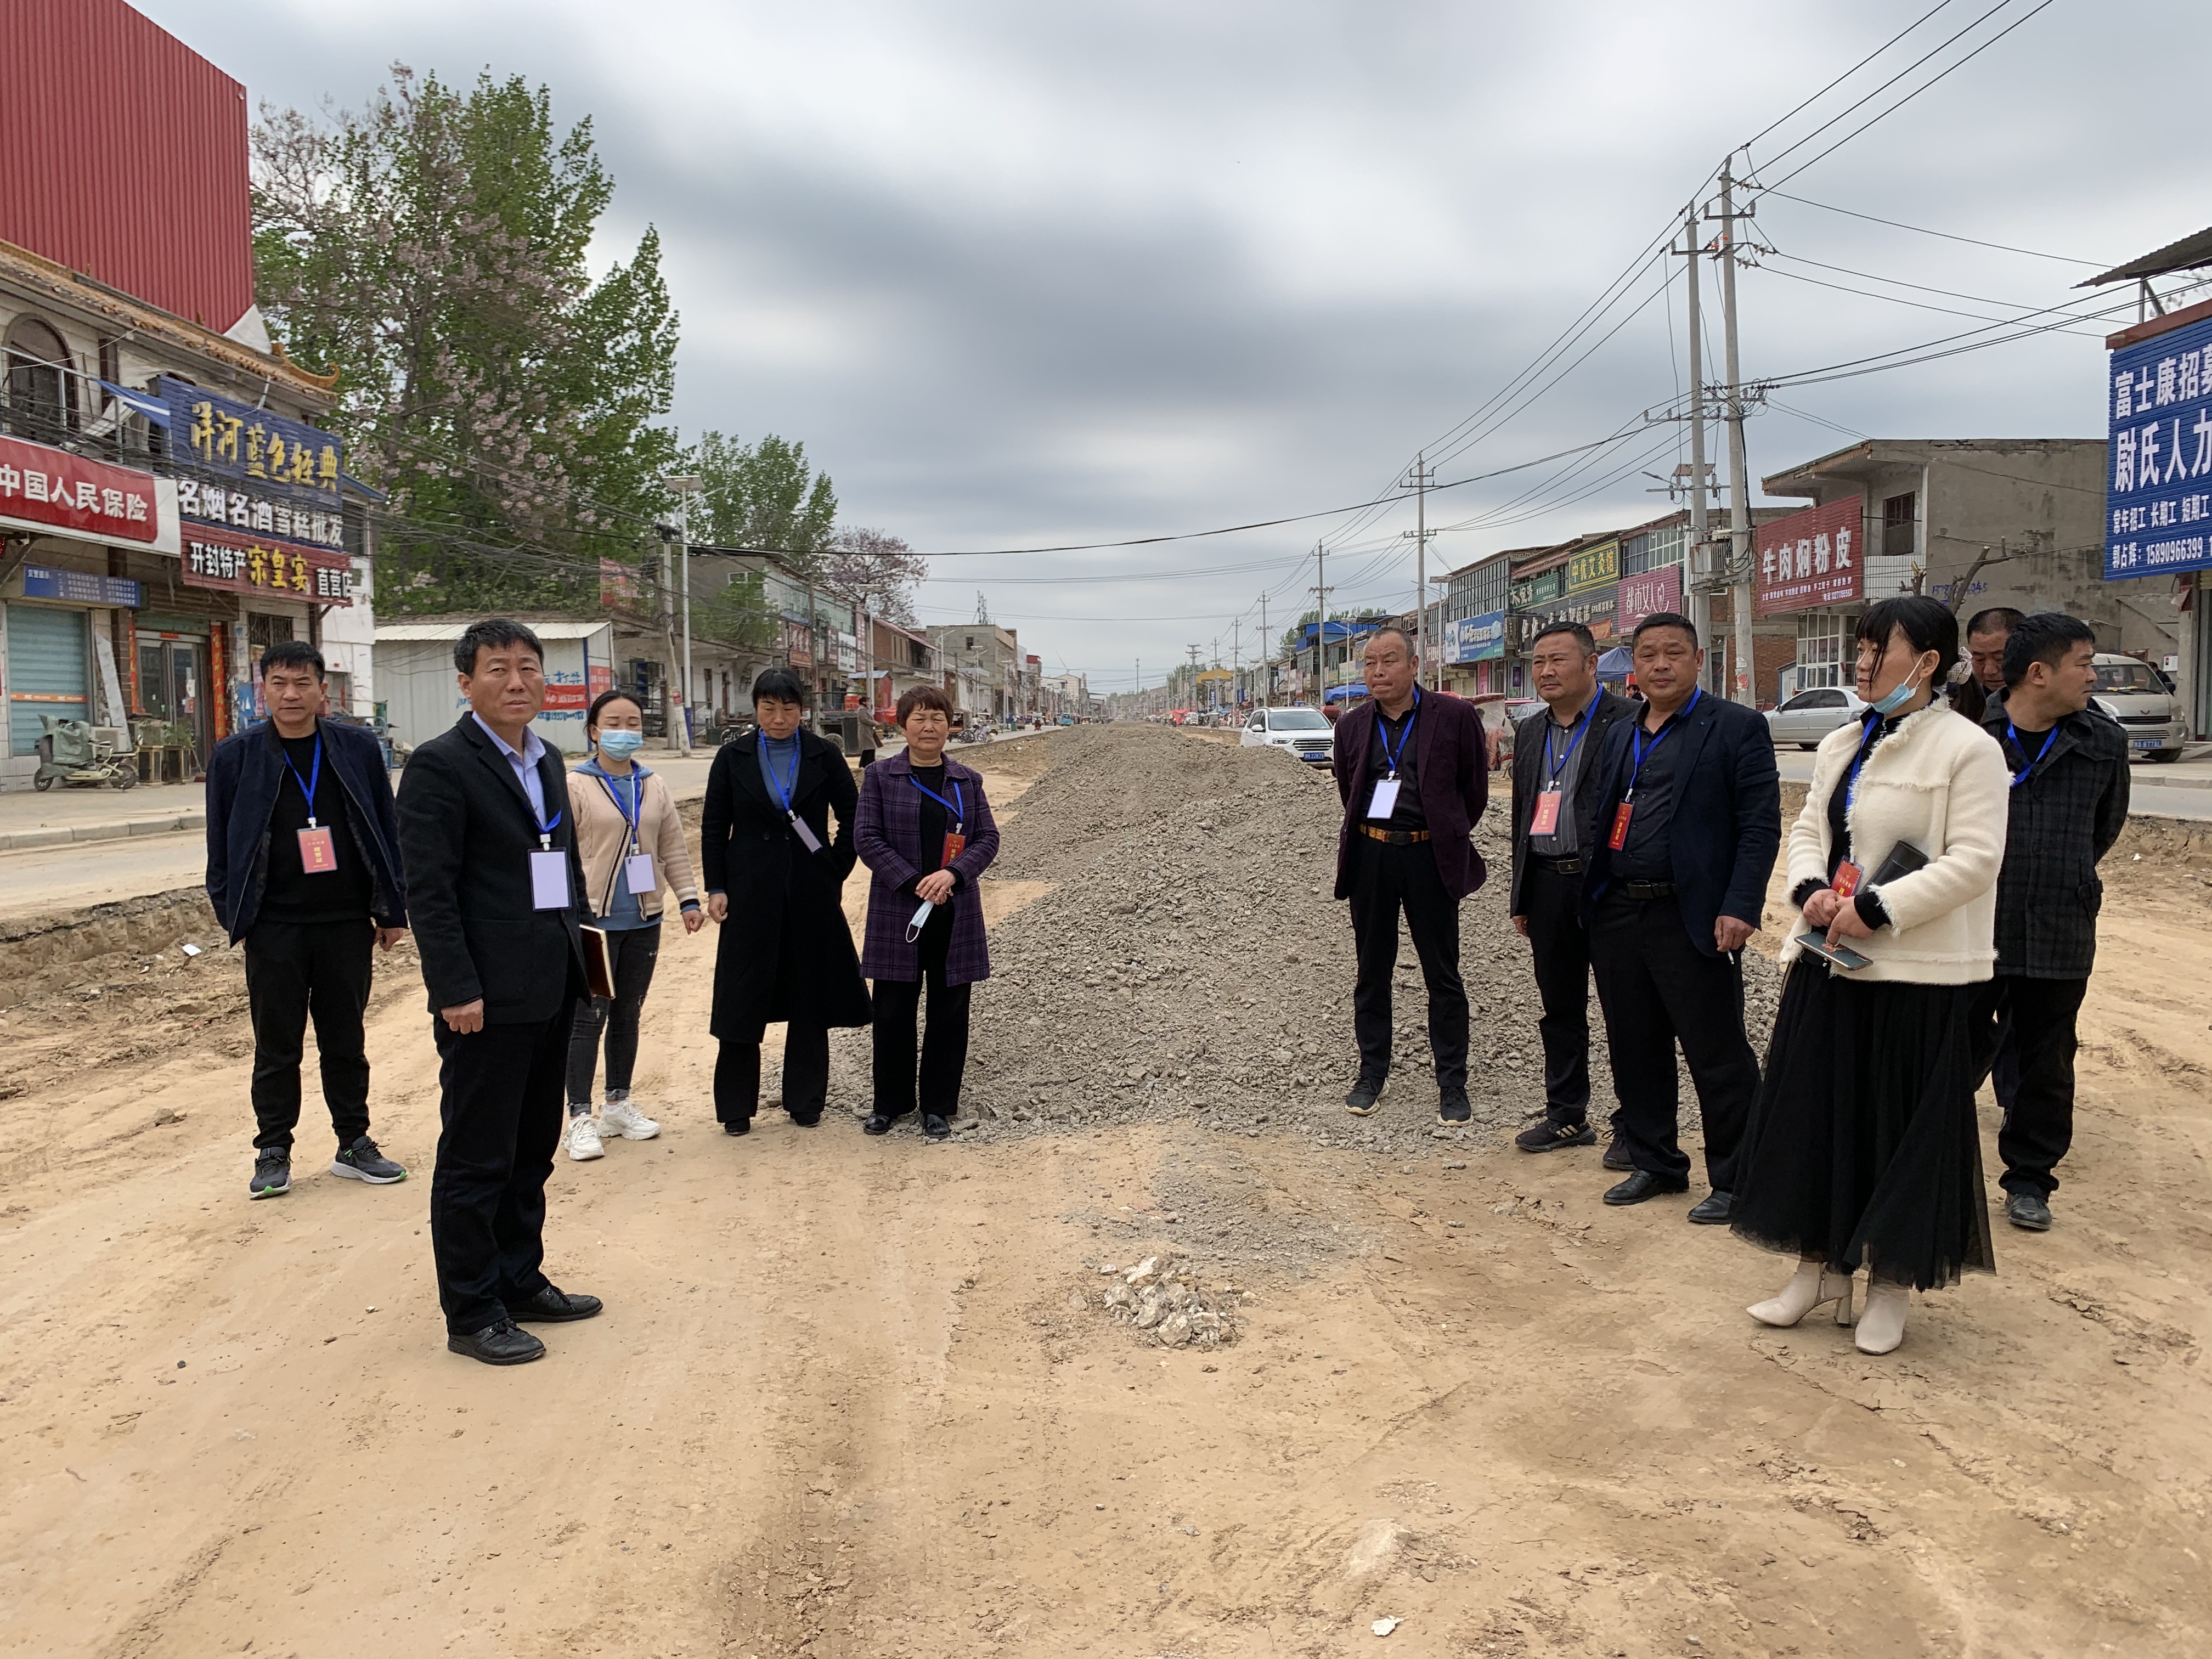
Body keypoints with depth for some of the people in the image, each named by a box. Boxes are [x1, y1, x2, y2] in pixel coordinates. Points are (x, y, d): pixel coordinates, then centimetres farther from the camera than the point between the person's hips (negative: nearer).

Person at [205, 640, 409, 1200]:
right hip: (274, 927, -1)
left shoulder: (357, 749, 1)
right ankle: (273, 1153, 20)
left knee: (346, 1042, 11)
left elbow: (387, 831, 4)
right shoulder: (235, 756, 0)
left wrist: (393, 909, 3)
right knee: (277, 1046, 8)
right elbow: (220, 843, 4)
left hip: (347, 922, 1)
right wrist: (233, 914, -1)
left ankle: (354, 1144, 22)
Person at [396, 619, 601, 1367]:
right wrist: (456, 989, -19)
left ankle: (520, 1281, 31)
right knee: (476, 1161, 3)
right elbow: (429, 888, -16)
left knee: (532, 1150, 17)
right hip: (488, 997, -8)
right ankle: (471, 1313, 14)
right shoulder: (440, 765, -11)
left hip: (551, 990, 8)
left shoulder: (545, 760, 14)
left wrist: (579, 952, 14)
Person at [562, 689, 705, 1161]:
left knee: (628, 1015, 14)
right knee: (589, 1017, -3)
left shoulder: (653, 786, 9)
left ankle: (619, 1105, 27)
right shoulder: (575, 786, -6)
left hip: (644, 919, 5)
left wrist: (688, 899, 6)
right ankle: (580, 1118, 6)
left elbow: (673, 849, 13)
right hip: (595, 919, -5)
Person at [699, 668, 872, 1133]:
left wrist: (835, 872, 1)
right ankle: (736, 1106, 13)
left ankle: (805, 1099, 18)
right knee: (744, 999, 2)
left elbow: (852, 818, 7)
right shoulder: (733, 758, 2)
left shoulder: (824, 757, 1)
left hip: (811, 892, 1)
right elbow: (714, 827, 4)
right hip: (752, 893, 0)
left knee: (810, 998, 6)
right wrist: (716, 888, -2)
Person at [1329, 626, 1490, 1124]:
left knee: (1444, 976, 3)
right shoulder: (1352, 726, 6)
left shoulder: (1454, 716, -5)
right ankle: (1371, 1074, 23)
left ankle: (1453, 1085, 13)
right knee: (1372, 972, 11)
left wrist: (1447, 836, 9)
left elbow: (1475, 789, 4)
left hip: (1430, 857, -3)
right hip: (1370, 856, 3)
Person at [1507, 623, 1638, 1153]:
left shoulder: (1628, 722, -9)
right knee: (1559, 1009, 14)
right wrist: (1520, 897, 17)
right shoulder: (1529, 732, 14)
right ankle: (1566, 1116, 26)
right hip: (1547, 885, 7)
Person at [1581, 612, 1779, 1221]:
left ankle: (1735, 1182, 14)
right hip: (1618, 916, 6)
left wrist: (1740, 908, -18)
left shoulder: (1737, 727, -3)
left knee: (1719, 1058, 1)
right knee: (1635, 1052, 14)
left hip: (1693, 920, -6)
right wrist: (1591, 904, 8)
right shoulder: (1620, 736, 15)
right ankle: (1654, 1163, 29)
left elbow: (1761, 825, -9)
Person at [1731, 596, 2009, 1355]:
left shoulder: (1966, 749, -9)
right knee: (1815, 1114, 10)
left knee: (1899, 1128, 4)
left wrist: (1875, 909, -20)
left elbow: (1974, 861, -15)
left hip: (1916, 973, -6)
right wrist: (1811, 890, -6)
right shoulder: (1840, 745, 12)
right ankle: (1820, 1268, 25)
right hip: (1828, 962, 7)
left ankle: (1890, 1285, 20)